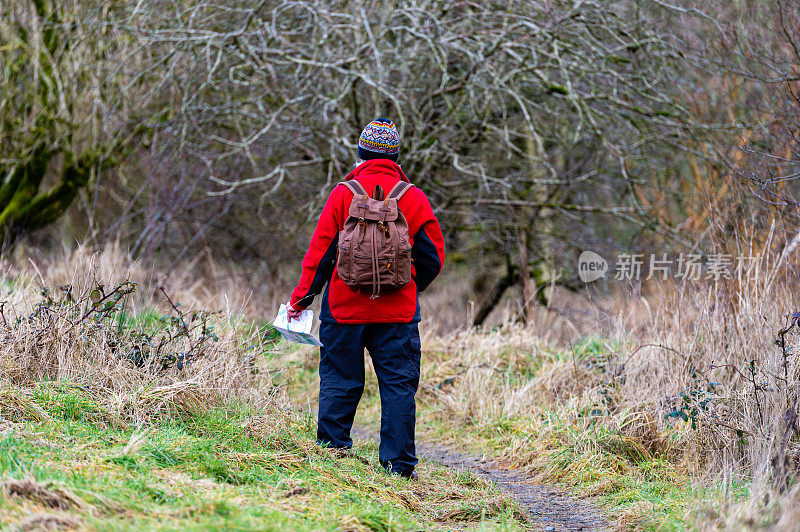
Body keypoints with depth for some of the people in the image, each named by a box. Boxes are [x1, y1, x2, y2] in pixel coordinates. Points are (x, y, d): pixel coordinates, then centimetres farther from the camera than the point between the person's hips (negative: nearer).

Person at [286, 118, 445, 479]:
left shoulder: (344, 193, -3)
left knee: (340, 381, 9)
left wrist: (301, 299, 6)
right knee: (398, 384, 4)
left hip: (345, 309, 0)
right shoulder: (414, 198, 1)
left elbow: (320, 252, -2)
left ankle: (331, 449, 9)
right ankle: (398, 464, 3)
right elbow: (433, 257, 6)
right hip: (399, 311, 1)